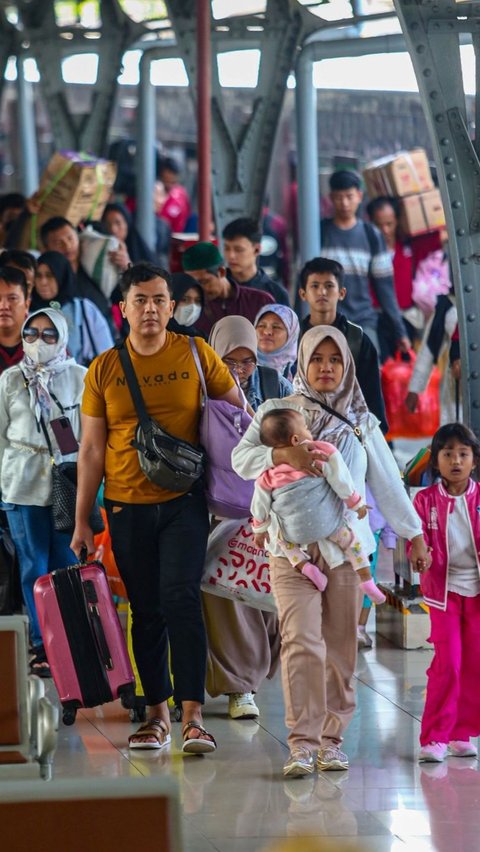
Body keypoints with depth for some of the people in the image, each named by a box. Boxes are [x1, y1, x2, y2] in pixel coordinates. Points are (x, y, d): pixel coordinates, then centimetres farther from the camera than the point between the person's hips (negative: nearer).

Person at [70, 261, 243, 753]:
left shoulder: (196, 355, 1)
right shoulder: (103, 370, 4)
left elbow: (239, 413, 11)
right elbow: (92, 449, 6)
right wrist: (82, 521, 4)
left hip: (183, 501, -2)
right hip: (126, 506, 2)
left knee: (181, 600, -13)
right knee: (145, 611, 7)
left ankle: (192, 716, -14)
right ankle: (156, 712, 17)